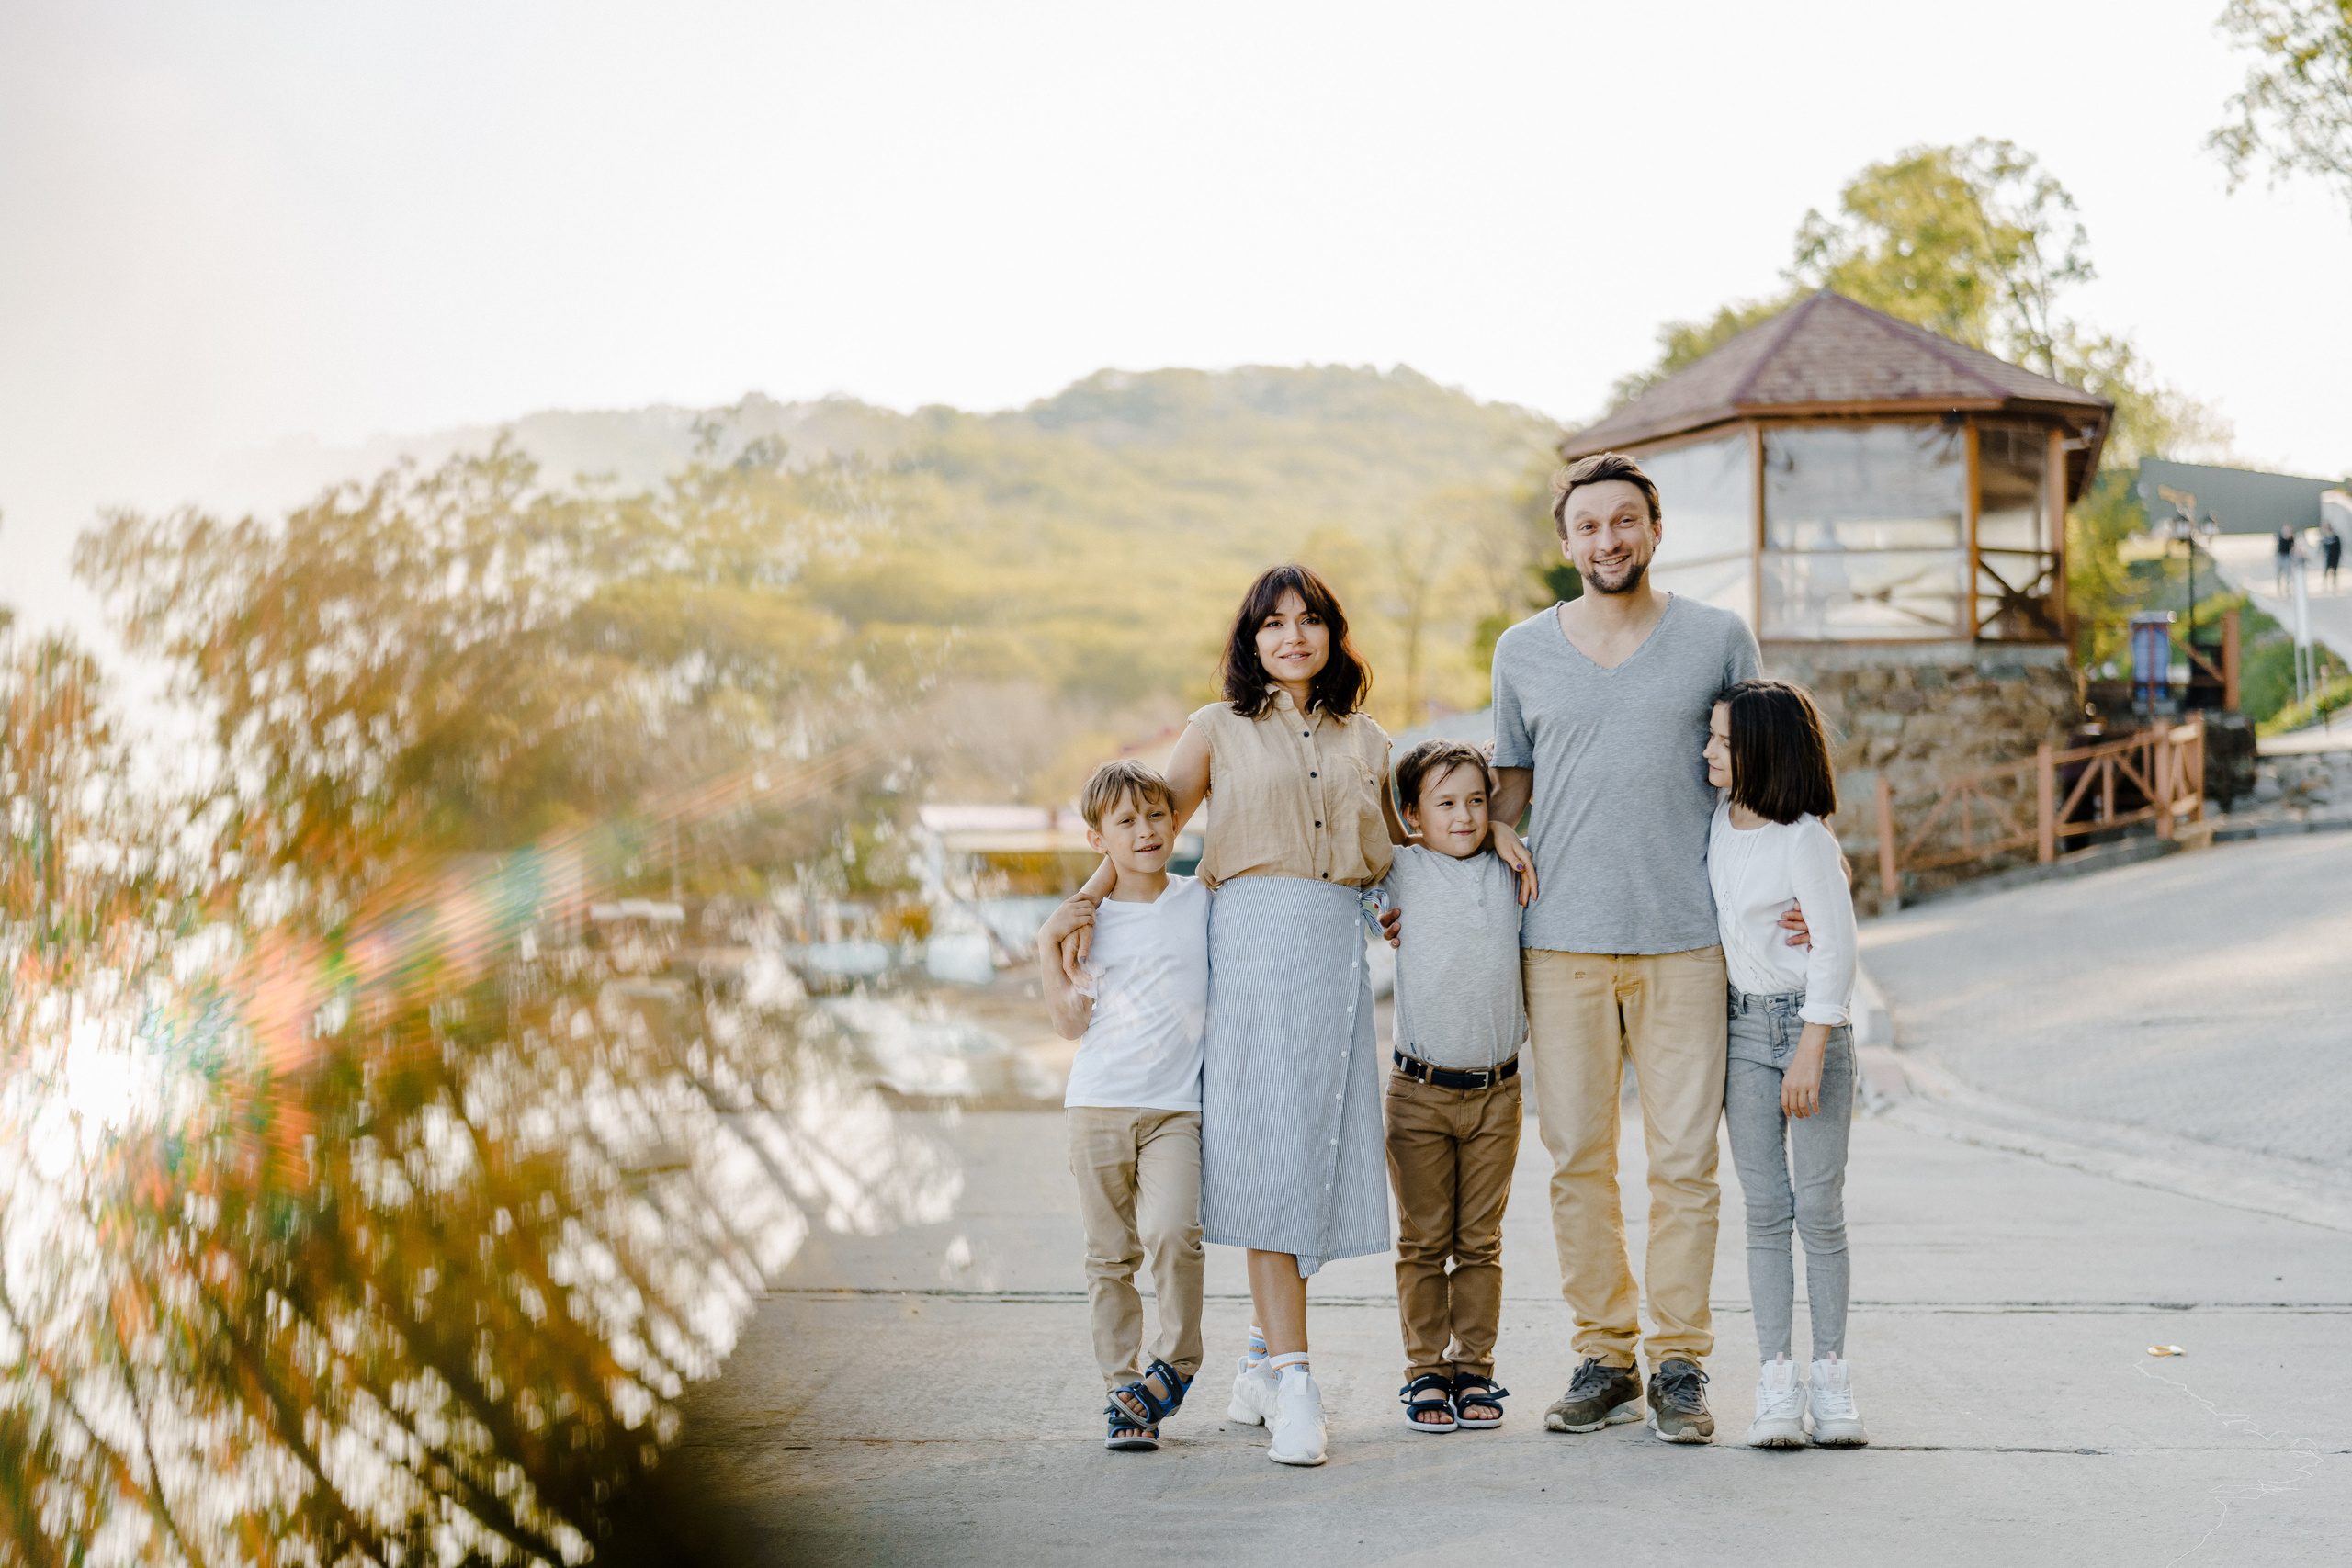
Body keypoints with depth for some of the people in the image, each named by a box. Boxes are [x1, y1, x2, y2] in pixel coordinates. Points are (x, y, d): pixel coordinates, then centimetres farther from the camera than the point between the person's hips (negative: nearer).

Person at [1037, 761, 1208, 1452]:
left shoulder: (1203, 900, 5)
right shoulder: (1092, 920, 7)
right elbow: (1071, 1022, 2)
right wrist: (1047, 946, -6)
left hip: (1176, 1107, -1)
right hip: (1098, 1106, 2)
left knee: (1172, 1231, -21)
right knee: (1110, 1255, 3)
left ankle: (1177, 1362, -1)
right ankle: (1122, 1385, 13)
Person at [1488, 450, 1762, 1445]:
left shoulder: (1719, 640, 5)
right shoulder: (1524, 651, 9)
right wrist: (1496, 835, 2)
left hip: (1685, 939, -2)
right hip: (1561, 941, 2)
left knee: (1684, 1159, -1)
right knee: (1576, 1158, 4)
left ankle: (1679, 1364, 8)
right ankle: (1603, 1357, 14)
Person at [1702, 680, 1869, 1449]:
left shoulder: (1805, 839, -14)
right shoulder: (1717, 823, 5)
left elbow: (1835, 949, -14)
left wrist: (1811, 1054, -15)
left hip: (1812, 1024, -5)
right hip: (1744, 1025, 5)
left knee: (1820, 1208, -1)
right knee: (1765, 1210, 2)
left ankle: (1830, 1376, 7)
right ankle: (1776, 1382, 3)